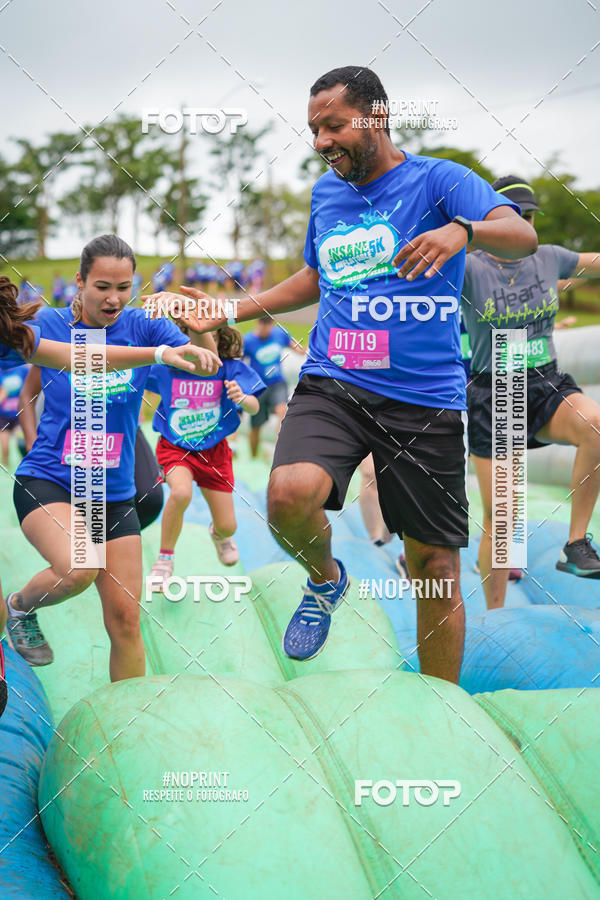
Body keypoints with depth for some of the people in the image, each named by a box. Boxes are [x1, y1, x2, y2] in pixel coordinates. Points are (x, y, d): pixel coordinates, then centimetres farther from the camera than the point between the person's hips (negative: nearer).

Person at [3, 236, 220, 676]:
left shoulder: (142, 325, -1)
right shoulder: (50, 324, -4)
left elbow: (206, 366, -11)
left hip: (114, 492, 3)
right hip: (47, 481, -3)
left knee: (125, 617, 2)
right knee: (78, 568, -30)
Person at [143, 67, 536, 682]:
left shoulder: (439, 180, -3)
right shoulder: (325, 192, 15)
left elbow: (523, 237, -19)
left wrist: (462, 230, -40)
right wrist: (233, 311, 24)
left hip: (425, 399, -3)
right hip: (331, 385, 3)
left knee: (435, 568, 2)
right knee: (290, 494, -28)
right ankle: (324, 580, 7)